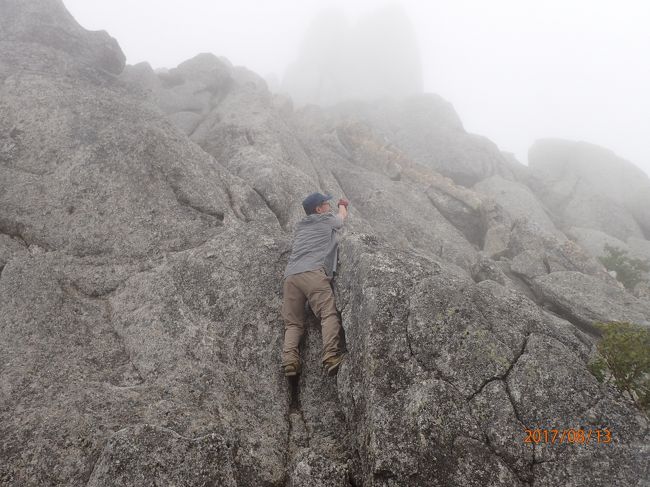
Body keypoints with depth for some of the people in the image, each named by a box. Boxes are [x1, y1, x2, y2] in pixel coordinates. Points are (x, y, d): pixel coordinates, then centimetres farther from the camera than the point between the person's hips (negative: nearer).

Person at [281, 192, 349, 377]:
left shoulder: (300, 226, 32)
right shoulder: (329, 219, 20)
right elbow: (342, 215, 43)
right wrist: (342, 205, 66)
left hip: (290, 276, 6)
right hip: (313, 273, -5)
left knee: (293, 322, 3)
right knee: (329, 314, -13)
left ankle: (289, 358, -19)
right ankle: (331, 355, -32)